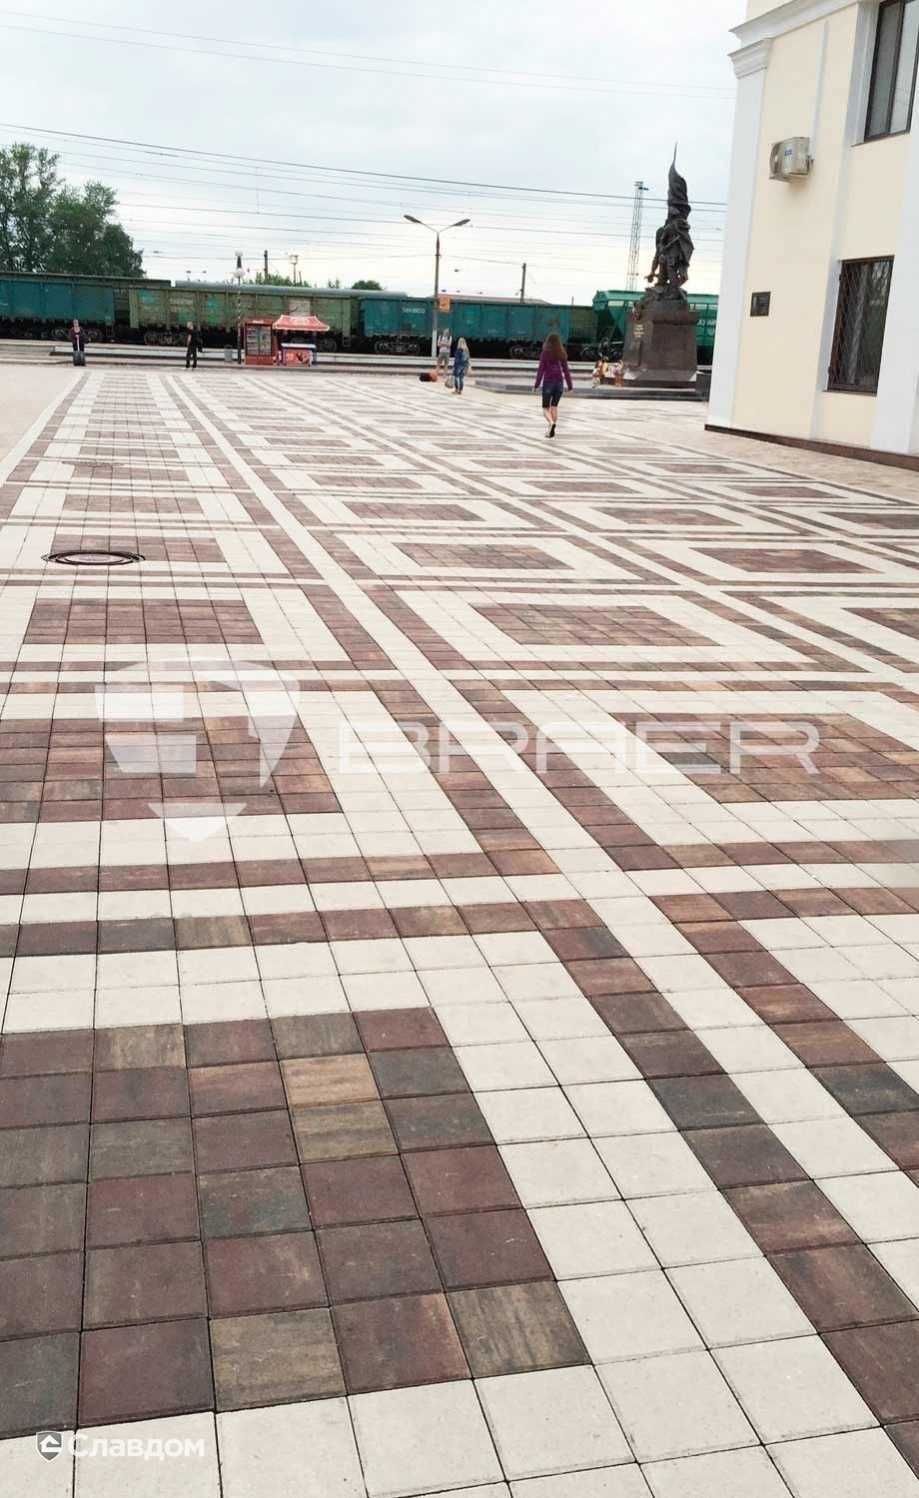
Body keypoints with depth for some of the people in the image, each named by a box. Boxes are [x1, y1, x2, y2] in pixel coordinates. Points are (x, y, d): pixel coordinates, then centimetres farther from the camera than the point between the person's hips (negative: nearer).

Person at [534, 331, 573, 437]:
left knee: (546, 408, 4)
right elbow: (566, 370, 3)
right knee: (554, 406, 16)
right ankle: (552, 430, 11)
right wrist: (570, 386, 8)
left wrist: (536, 385, -4)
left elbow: (541, 370, -9)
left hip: (548, 382, -3)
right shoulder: (562, 354, 3)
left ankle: (551, 423, -25)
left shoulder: (545, 353, -6)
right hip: (559, 382, 3)